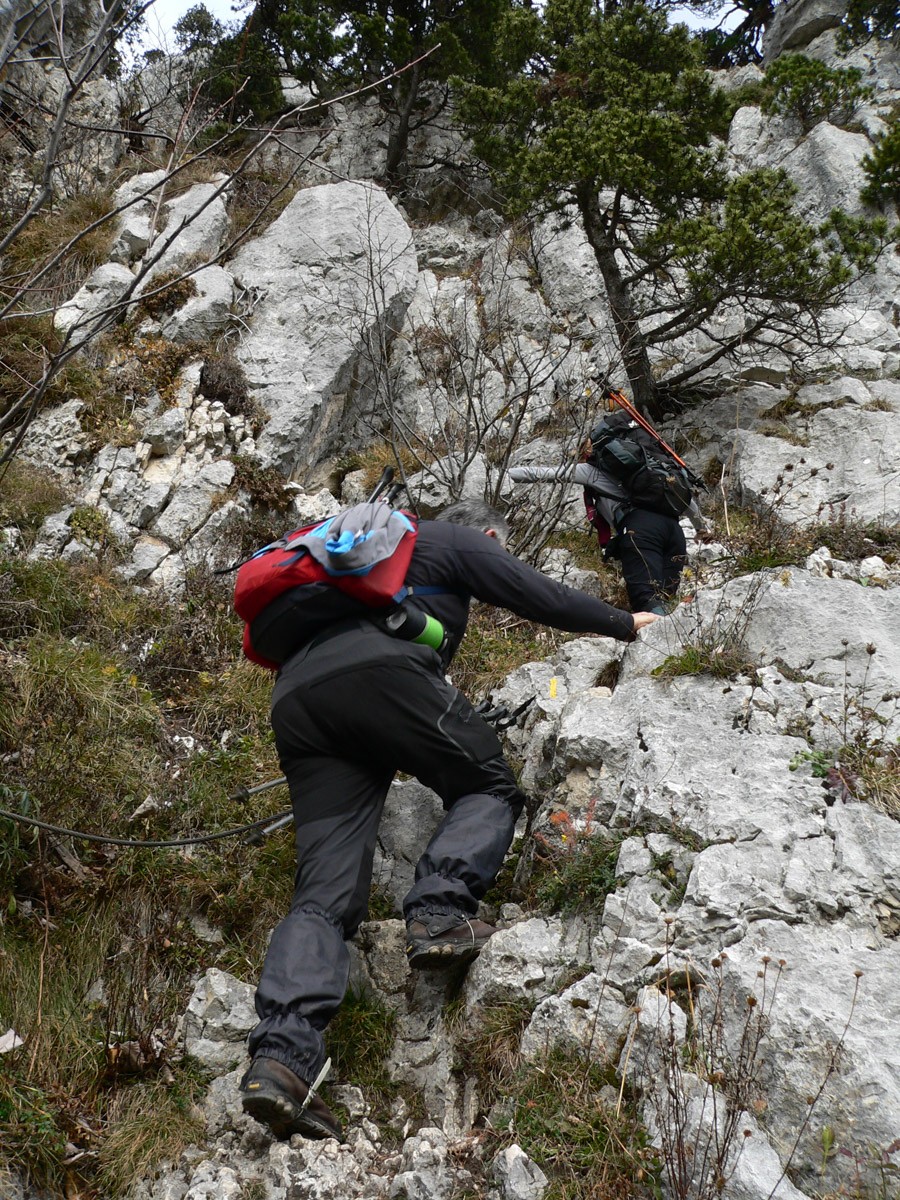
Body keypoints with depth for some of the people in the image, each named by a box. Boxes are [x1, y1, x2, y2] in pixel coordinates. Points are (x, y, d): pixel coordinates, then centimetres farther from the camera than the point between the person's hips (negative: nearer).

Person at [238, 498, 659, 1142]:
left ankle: (282, 1054, -20)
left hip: (296, 701, 7)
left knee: (325, 890, -3)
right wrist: (625, 623, 34)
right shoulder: (461, 542, 21)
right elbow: (545, 599, 17)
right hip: (379, 672, -7)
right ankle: (440, 909, -14)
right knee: (488, 787, 12)